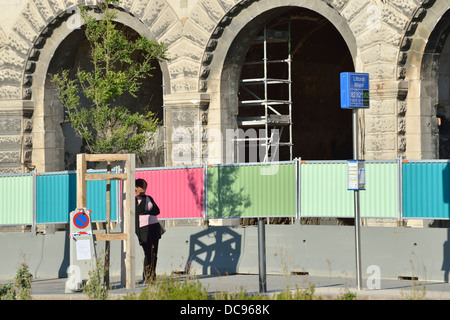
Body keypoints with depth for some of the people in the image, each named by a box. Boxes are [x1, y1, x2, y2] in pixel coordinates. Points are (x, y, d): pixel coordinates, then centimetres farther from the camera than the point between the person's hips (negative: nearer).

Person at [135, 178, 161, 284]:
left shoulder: (149, 198, 16)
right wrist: (143, 198, -5)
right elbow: (140, 209, -15)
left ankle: (152, 275, 13)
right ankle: (146, 276, -8)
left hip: (155, 226, 5)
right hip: (143, 228, -5)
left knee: (154, 252, 4)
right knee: (148, 252, -15)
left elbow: (157, 210, 4)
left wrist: (146, 212, -6)